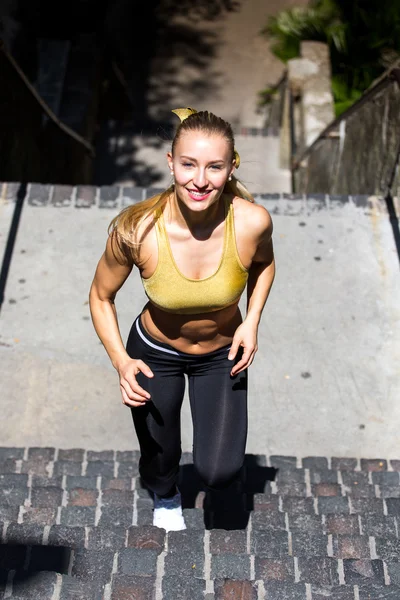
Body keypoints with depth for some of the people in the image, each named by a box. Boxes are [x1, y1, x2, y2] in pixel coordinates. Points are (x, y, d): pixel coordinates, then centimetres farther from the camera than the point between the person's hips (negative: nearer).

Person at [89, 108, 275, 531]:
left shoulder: (252, 222, -28)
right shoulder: (136, 230, -32)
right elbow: (101, 296, -13)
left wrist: (252, 321, -14)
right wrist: (121, 361, -25)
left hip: (222, 353, 1)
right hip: (155, 354, 0)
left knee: (219, 474, -2)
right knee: (159, 459, 19)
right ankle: (164, 496, 60)